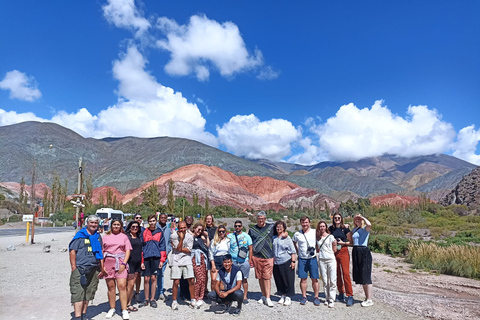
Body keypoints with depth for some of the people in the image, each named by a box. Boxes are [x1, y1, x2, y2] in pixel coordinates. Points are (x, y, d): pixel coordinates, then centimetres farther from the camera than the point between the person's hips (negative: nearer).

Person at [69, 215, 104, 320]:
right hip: (80, 269, -5)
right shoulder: (80, 235, -3)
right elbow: (72, 251, -7)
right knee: (78, 294, -8)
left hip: (93, 270, 6)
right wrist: (74, 268, -13)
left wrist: (102, 268, 15)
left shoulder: (98, 237, 13)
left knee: (88, 294, 12)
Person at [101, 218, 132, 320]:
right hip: (108, 263, 1)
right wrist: (102, 266, 0)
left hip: (120, 263, -1)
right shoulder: (105, 237, 12)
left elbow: (128, 250, 6)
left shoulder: (124, 236, 11)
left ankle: (124, 310, -3)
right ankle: (112, 309, 21)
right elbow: (101, 251, 9)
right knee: (111, 286, 6)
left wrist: (124, 263, -6)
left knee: (122, 286, -8)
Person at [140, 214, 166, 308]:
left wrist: (162, 260, -2)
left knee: (153, 278, 4)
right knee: (146, 279, 4)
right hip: (146, 258, 1)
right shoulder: (144, 232, 7)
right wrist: (141, 261, 0)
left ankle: (152, 299, 14)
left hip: (156, 258, -1)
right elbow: (141, 247, 6)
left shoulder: (159, 233, 6)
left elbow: (162, 247, 5)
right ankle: (146, 299, 17)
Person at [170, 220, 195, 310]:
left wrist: (180, 248, -9)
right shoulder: (173, 236, -5)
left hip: (187, 260, 2)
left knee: (191, 281, -2)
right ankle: (174, 301, 15)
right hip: (176, 261, -2)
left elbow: (189, 250, -4)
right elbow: (179, 248, -12)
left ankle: (193, 301, 14)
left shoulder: (190, 236, 1)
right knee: (176, 282, -3)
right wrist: (181, 237, -16)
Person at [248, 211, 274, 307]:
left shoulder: (271, 227, 6)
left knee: (267, 277, -6)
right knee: (260, 277, 8)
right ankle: (263, 296, 22)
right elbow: (250, 245, 11)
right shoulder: (252, 229, 8)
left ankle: (268, 298, -1)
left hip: (268, 257, -2)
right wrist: (250, 257, 7)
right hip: (256, 257, 2)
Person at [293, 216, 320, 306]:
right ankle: (304, 297, 15)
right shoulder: (297, 234, 3)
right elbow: (294, 243, 20)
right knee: (303, 278, 4)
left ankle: (316, 297, 13)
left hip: (313, 258, -1)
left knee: (315, 279, 1)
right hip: (302, 259, 1)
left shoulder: (315, 232, 0)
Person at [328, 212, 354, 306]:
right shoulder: (331, 228, 6)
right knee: (337, 274, 9)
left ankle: (350, 296, -4)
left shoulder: (345, 228, -3)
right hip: (333, 253, 4)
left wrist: (343, 243, -14)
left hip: (343, 252, -4)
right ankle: (341, 294, 20)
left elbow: (351, 241, 0)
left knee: (346, 273, -9)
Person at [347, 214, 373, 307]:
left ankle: (369, 300, 0)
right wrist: (349, 236, 7)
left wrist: (363, 217, -15)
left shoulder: (365, 228, -5)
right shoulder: (354, 230, 15)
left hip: (364, 252, -7)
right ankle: (367, 297, 23)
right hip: (355, 252, 7)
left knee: (366, 276, -5)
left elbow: (369, 225, -29)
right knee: (360, 276, 12)